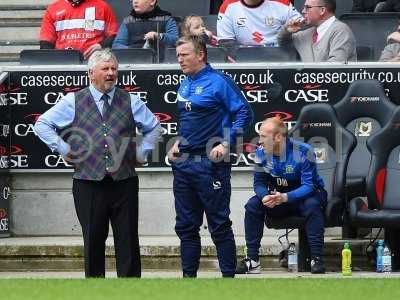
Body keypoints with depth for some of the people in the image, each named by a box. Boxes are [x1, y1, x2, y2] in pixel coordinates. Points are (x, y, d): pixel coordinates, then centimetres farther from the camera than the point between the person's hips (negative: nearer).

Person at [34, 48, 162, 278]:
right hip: (88, 183, -1)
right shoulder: (73, 102, 5)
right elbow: (42, 124, 10)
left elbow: (154, 127, 24)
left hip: (124, 182, 1)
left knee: (128, 240, 1)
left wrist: (142, 152, 12)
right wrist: (63, 148, 1)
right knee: (93, 241, 3)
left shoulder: (131, 102, 10)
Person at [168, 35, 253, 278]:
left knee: (219, 225, -4)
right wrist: (179, 142, 12)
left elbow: (244, 113, -13)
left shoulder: (218, 81, -10)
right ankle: (189, 276, 17)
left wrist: (226, 144, -19)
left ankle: (229, 276, 1)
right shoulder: (185, 85, 14)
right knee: (186, 225, 11)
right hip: (183, 163, 8)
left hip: (210, 163, -8)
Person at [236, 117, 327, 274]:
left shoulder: (303, 152, -23)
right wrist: (265, 196, -30)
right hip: (276, 196, 4)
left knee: (312, 205, -37)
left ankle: (316, 258, -34)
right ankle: (252, 260, -18)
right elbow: (259, 183, -5)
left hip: (303, 196, -4)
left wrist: (285, 197, -43)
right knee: (253, 205, -21)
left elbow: (308, 186, -27)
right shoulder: (261, 152, -9)